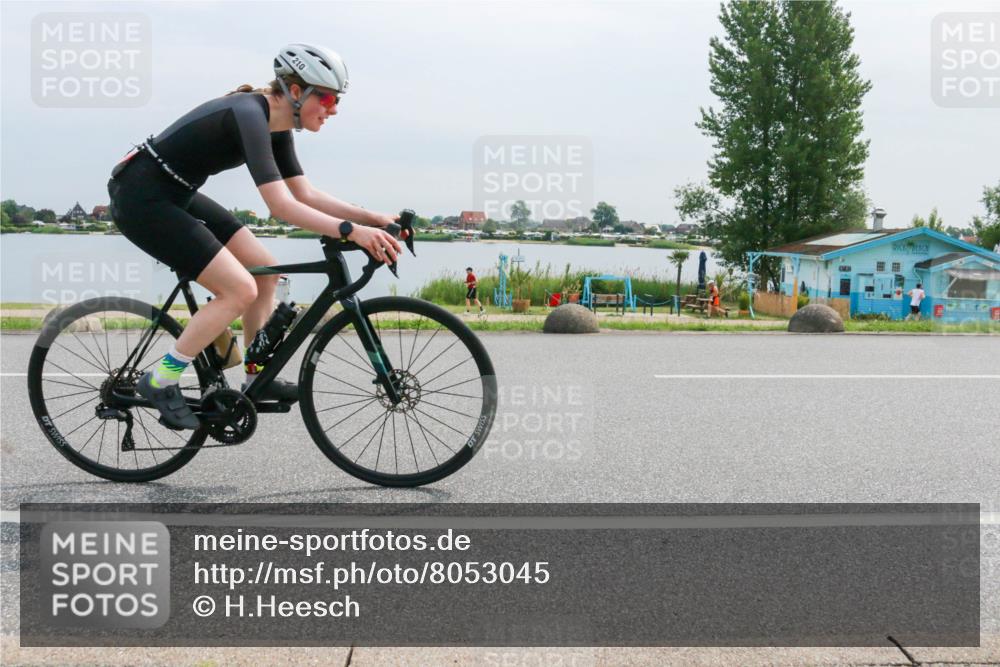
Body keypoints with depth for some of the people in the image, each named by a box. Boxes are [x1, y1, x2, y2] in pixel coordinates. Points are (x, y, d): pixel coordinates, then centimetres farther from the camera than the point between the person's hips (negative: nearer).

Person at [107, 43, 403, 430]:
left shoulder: (275, 125, 5)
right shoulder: (249, 115, -24)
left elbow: (306, 195, 8)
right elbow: (281, 206, -32)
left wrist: (373, 218, -1)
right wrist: (351, 231, -39)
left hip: (175, 195, 10)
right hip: (141, 198, -10)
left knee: (265, 269, 8)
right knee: (241, 289, -15)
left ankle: (255, 380, 19)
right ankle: (159, 384, -5)